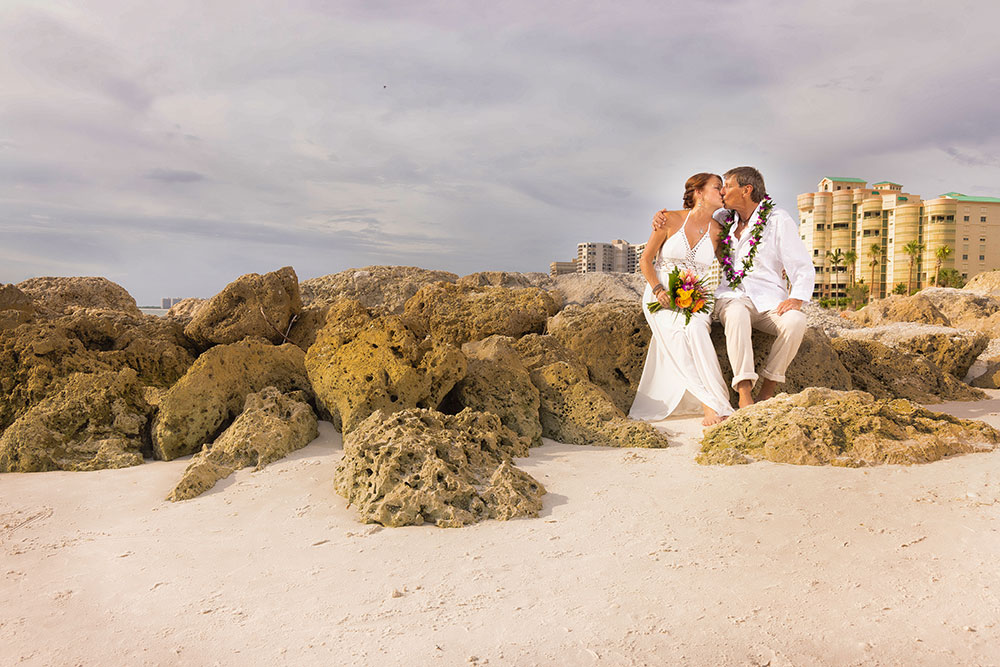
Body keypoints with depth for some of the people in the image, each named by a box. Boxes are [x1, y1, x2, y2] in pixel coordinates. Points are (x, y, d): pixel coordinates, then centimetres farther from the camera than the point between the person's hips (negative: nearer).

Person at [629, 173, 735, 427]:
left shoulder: (718, 231, 5)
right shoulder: (671, 221, -3)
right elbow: (645, 260, 4)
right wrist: (658, 290, -13)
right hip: (661, 297, -2)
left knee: (697, 328, -34)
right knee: (684, 335, -33)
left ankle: (710, 405, -33)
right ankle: (714, 406, -33)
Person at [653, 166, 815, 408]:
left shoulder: (779, 220, -1)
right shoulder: (725, 218, 11)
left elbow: (803, 267, -3)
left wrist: (797, 299, -21)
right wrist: (666, 214, 3)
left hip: (769, 299, -1)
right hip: (731, 297, 1)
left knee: (795, 321, -32)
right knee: (737, 315, -35)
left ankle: (767, 390, -15)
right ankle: (744, 393, -38)